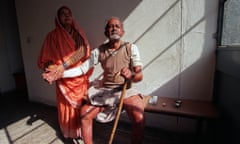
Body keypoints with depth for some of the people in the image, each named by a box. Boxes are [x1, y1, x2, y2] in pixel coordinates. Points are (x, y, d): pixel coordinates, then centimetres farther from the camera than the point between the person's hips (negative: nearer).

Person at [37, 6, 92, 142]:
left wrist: (63, 66, -22)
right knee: (66, 106, 8)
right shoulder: (52, 36, 0)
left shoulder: (79, 34, 5)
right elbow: (44, 59, -1)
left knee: (82, 105, 9)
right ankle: (69, 132, 30)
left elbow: (83, 52, -11)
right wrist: (53, 69, -22)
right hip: (64, 79, -1)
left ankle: (81, 130, 31)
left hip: (80, 77, 2)